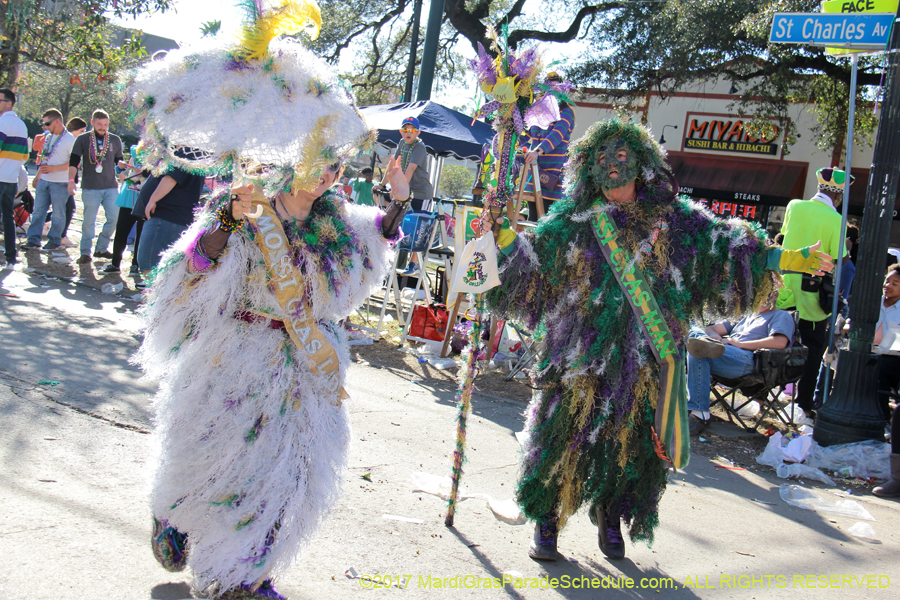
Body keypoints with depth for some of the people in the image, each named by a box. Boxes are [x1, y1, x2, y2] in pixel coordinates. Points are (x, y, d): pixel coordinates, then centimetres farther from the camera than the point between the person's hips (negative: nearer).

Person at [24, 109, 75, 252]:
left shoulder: (70, 139, -11)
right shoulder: (47, 137, 13)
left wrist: (54, 168, -22)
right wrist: (38, 175, 23)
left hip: (60, 183, -7)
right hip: (43, 181, 7)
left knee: (58, 213, 2)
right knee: (38, 210, 6)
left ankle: (54, 240, 13)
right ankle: (33, 239, 10)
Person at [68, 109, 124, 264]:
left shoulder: (115, 140, 10)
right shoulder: (83, 139, 4)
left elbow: (119, 161, 17)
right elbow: (73, 161, 2)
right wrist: (71, 180, -10)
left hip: (111, 187, 3)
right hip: (90, 187, -2)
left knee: (114, 219, 0)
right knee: (89, 221, -1)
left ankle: (101, 248, 16)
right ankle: (85, 252, 8)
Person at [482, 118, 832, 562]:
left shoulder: (672, 218, 6)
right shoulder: (572, 219, 5)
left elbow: (725, 248, 9)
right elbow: (532, 257, 5)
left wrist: (790, 259, 7)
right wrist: (505, 235, -11)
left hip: (647, 358, 2)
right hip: (584, 350, -1)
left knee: (633, 441, 7)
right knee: (563, 434, -3)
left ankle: (611, 517, 30)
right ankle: (547, 521, 14)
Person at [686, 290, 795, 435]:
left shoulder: (782, 316, 18)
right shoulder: (746, 316, 40)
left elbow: (780, 342, -6)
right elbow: (710, 329, 32)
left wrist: (740, 344, -7)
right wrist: (713, 335, 4)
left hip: (748, 359, -7)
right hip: (724, 353, 7)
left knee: (697, 354, -34)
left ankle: (700, 414, -43)